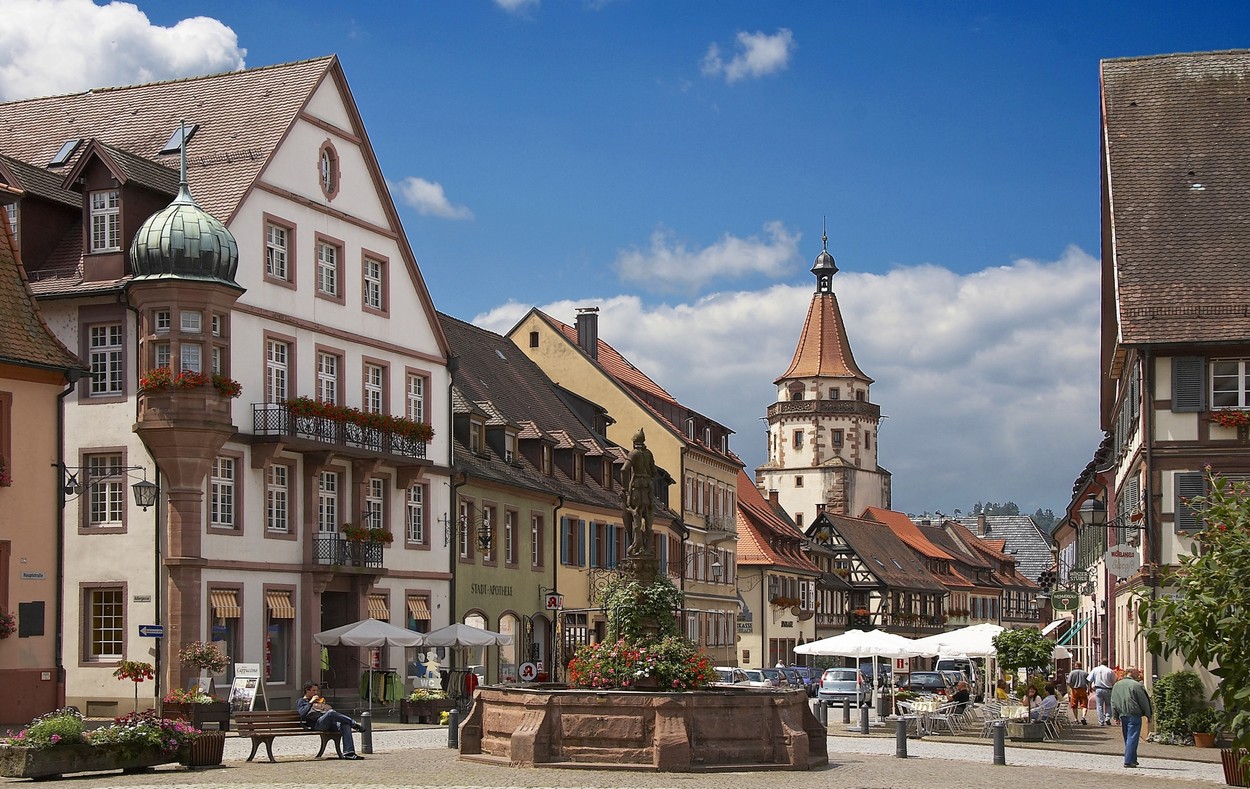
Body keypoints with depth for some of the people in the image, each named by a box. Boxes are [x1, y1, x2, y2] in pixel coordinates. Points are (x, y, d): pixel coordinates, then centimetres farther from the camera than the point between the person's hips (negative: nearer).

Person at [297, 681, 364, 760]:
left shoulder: (318, 701, 38)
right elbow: (302, 714, -4)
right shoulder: (301, 702, 18)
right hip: (317, 723, -6)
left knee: (345, 725, -24)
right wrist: (311, 702, -5)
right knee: (330, 712, -37)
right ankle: (354, 724, -24)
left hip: (329, 723, 6)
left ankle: (348, 752, -36)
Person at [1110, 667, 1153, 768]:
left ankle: (1132, 760, 22)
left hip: (1122, 715, 6)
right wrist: (1148, 716, 2)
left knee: (1127, 738, 16)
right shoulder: (1136, 685, -10)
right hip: (1134, 714, -6)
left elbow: (1113, 702, 13)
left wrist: (1116, 716, 16)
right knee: (1132, 738, -6)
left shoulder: (1116, 685, 10)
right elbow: (1144, 702, -6)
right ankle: (1128, 761, -11)